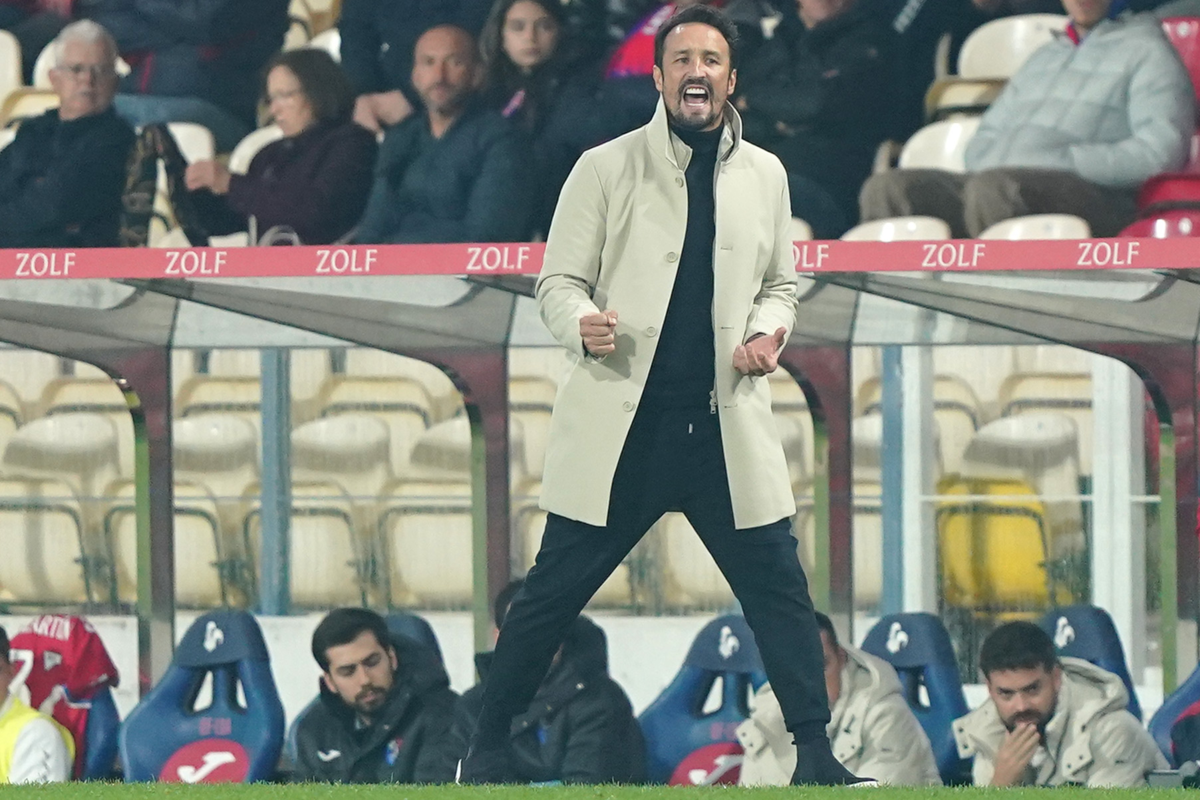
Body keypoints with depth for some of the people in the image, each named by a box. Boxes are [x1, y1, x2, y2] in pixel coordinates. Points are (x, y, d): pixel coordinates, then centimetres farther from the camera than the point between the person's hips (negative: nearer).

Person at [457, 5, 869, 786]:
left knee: (779, 587, 0)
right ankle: (490, 743, 14)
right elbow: (558, 281, 1)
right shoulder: (606, 168, -1)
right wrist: (582, 326, -21)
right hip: (622, 423, -2)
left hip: (727, 424, 2)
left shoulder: (765, 176, 8)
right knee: (555, 589, 2)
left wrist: (769, 333, -3)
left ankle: (816, 753, 8)